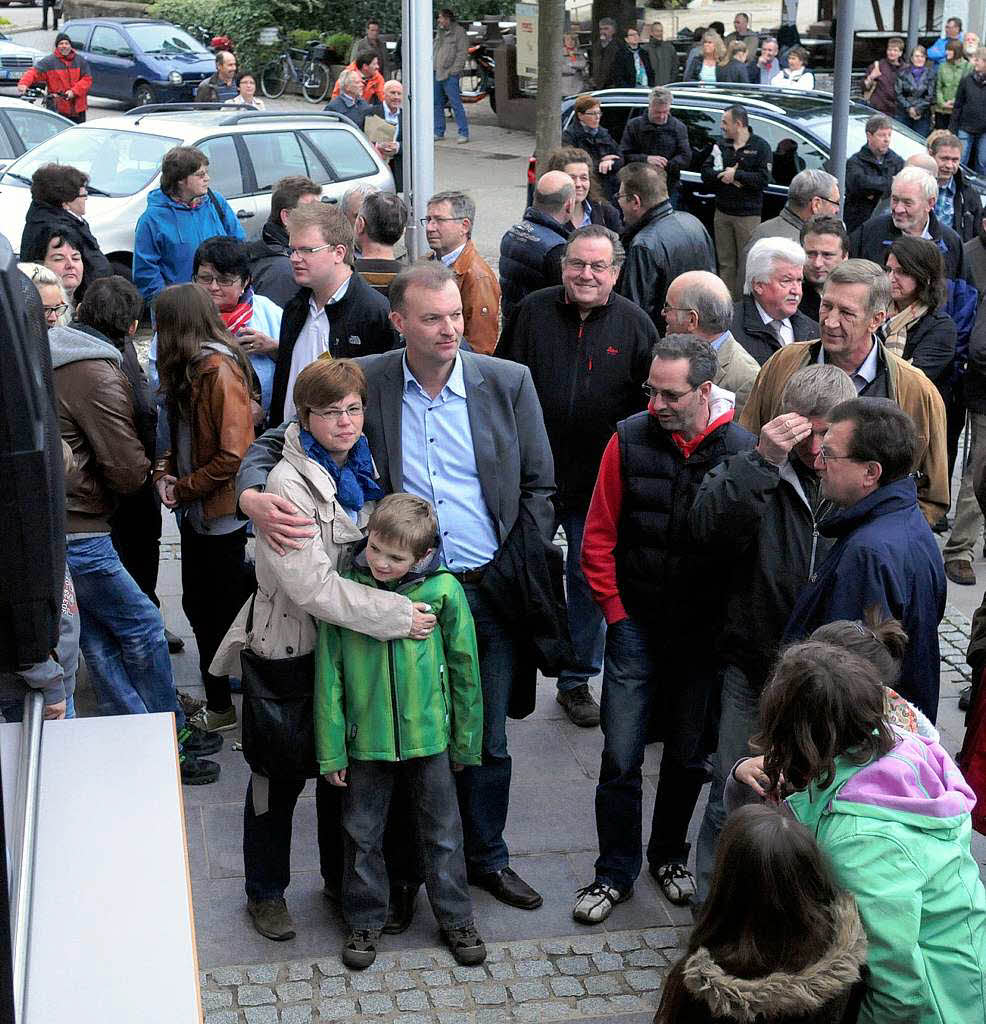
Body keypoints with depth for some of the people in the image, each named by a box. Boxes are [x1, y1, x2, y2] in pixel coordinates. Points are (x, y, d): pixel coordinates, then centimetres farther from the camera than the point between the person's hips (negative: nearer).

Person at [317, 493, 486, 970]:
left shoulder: (443, 590, -12)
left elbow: (464, 670, -1)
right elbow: (329, 675, -5)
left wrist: (466, 742, 4)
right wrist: (331, 750, -4)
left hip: (428, 734, 0)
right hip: (366, 738, 0)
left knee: (442, 832, 14)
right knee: (362, 834, 14)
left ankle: (456, 918, 32)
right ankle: (365, 920, 33)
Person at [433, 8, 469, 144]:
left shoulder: (459, 32, -6)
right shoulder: (440, 32, 17)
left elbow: (462, 53, -11)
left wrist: (454, 70, -16)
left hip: (449, 75, -8)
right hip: (436, 73, 8)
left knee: (456, 103, -10)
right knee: (437, 104, 11)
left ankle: (463, 133, -8)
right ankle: (439, 132, 19)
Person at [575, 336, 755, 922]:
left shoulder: (743, 450, -11)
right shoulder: (631, 440, -7)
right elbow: (599, 534, 0)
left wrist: (727, 620, -4)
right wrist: (614, 608, -1)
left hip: (704, 633, 0)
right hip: (636, 626, 0)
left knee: (689, 756, 15)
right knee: (621, 758, 3)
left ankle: (669, 854, 37)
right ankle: (616, 873, 19)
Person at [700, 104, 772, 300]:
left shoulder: (760, 146, -4)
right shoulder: (721, 144, 12)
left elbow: (764, 179, -15)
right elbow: (705, 172, 3)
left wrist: (736, 174, -15)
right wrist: (724, 175, -14)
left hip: (748, 215, -5)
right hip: (722, 212, 5)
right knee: (725, 263, 9)